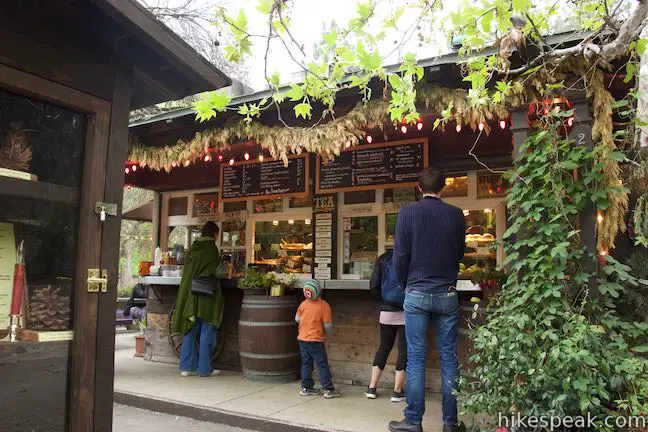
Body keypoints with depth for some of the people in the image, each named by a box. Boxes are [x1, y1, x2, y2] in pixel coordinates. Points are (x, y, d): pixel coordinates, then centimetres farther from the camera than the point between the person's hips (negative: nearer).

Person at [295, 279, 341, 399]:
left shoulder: (303, 304, -3)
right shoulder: (324, 306, -15)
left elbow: (297, 319, 11)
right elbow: (328, 327, -10)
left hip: (302, 339, 5)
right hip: (315, 340, -5)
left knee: (306, 364, 14)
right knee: (323, 365, 2)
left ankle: (306, 387, 21)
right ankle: (328, 389, 6)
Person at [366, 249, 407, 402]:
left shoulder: (383, 259, 0)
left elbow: (373, 286, -2)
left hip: (387, 311, 3)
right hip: (406, 312, -3)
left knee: (383, 348, 15)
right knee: (404, 350, 7)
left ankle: (372, 388, 17)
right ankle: (397, 391, 9)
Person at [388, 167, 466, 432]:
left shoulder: (408, 213, -6)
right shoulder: (456, 215, 1)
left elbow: (400, 255, -6)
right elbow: (460, 253, 11)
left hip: (417, 293, -2)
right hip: (447, 294, 2)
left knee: (416, 357, 4)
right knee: (449, 357, 8)